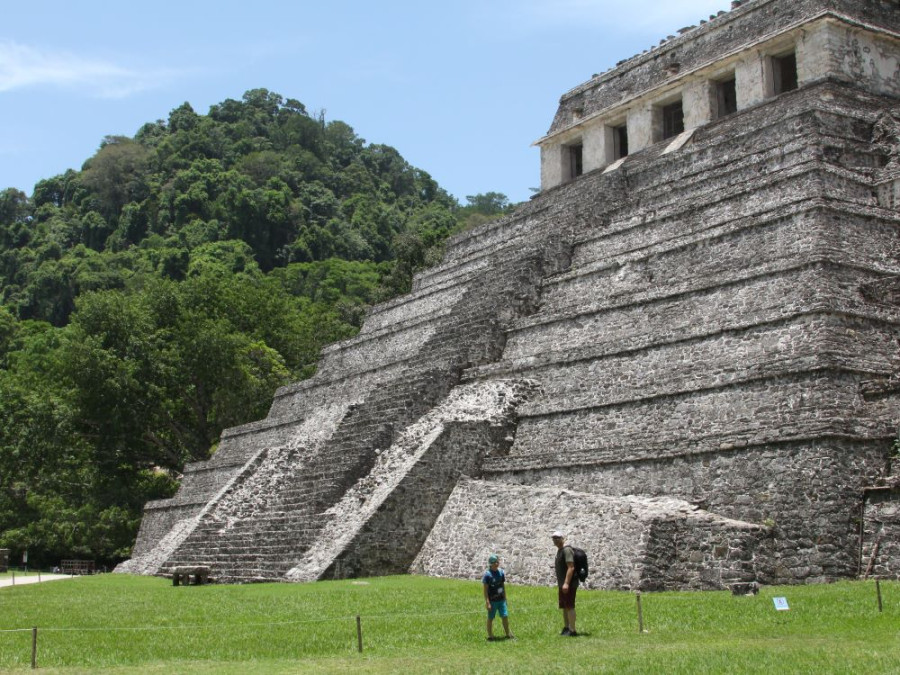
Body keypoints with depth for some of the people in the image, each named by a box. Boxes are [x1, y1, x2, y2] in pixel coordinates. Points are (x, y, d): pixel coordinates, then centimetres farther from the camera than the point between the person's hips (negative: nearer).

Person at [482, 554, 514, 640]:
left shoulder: (501, 572, 3)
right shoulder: (487, 575, -14)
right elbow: (485, 590, -12)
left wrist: (505, 599, 15)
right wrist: (487, 602, -15)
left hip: (501, 600, 5)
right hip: (492, 600, -5)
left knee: (505, 616, 6)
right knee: (490, 618, 7)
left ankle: (508, 634, 19)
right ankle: (490, 635, 18)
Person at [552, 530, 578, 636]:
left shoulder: (567, 550, -15)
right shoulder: (559, 550, 17)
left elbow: (571, 567, -22)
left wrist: (566, 583, -26)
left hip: (569, 584, -10)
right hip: (562, 584, 10)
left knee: (569, 606, -9)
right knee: (564, 607, 14)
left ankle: (572, 630, -8)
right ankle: (566, 627, 21)